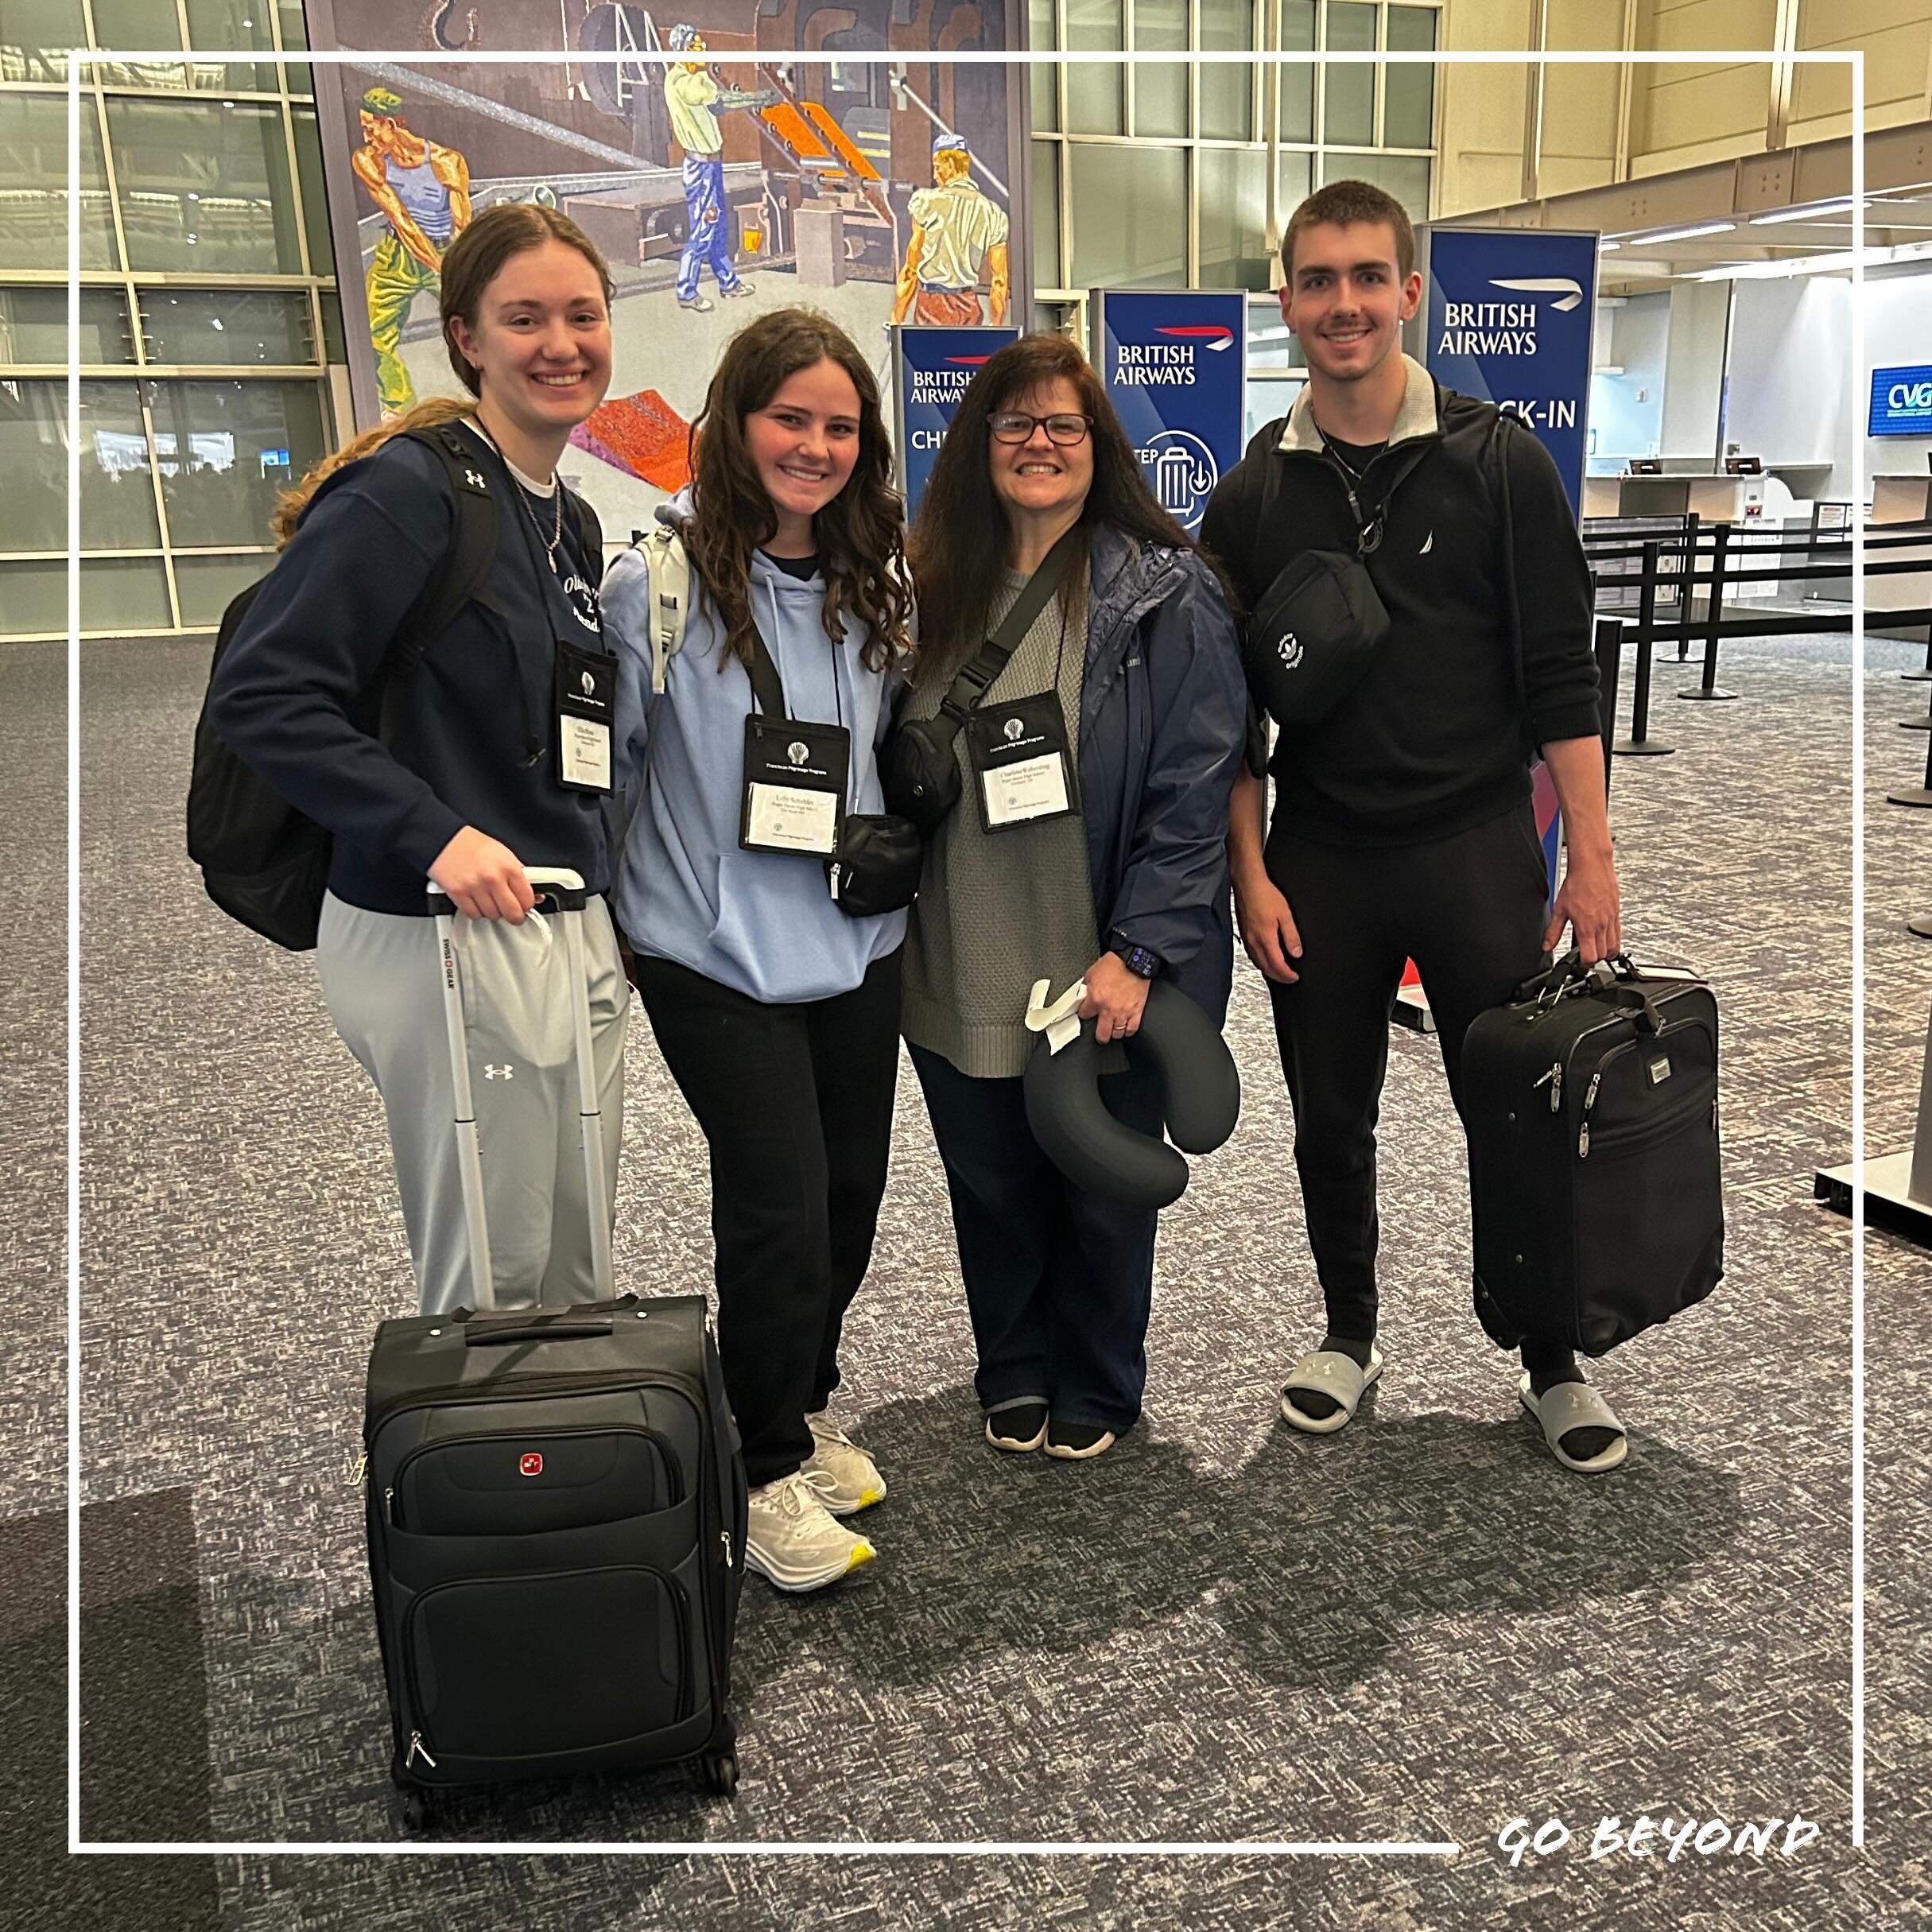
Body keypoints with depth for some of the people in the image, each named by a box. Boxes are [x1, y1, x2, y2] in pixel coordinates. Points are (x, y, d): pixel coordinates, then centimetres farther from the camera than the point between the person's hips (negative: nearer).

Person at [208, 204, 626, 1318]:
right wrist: (434, 832, -24)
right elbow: (260, 691, -18)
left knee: (578, 1281, 17)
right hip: (451, 935, -8)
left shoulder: (571, 522, 13)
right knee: (492, 1293, 4)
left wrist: (611, 914, 14)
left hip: (576, 933, 8)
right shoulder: (411, 488, -12)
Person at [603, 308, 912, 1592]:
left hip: (859, 950, 6)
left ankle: (807, 1406, 37)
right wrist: (617, 911, 0)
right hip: (718, 961, -5)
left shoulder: (879, 585, 6)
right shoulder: (657, 582, -11)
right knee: (781, 1207, -5)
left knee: (848, 1197, 13)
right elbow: (604, 762, -4)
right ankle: (773, 1467, 17)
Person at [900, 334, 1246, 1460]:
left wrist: (1136, 952, -18)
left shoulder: (1167, 594, -7)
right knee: (991, 1187, 16)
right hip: (962, 978, 4)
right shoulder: (934, 593, 5)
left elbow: (1195, 788, -12)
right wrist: (897, 933, 5)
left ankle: (1097, 1390, 37)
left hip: (1106, 977, -3)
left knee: (1103, 1189, 14)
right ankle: (1014, 1377, 39)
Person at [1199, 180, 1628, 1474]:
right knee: (1331, 1120, 13)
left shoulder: (1499, 462, -3)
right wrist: (1250, 871, -2)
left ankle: (1555, 1363, 26)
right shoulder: (1253, 496, 3)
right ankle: (1350, 1333, 33)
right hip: (1318, 862, 2)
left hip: (1477, 845, -2)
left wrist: (1591, 857, -8)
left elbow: (1561, 676, -4)